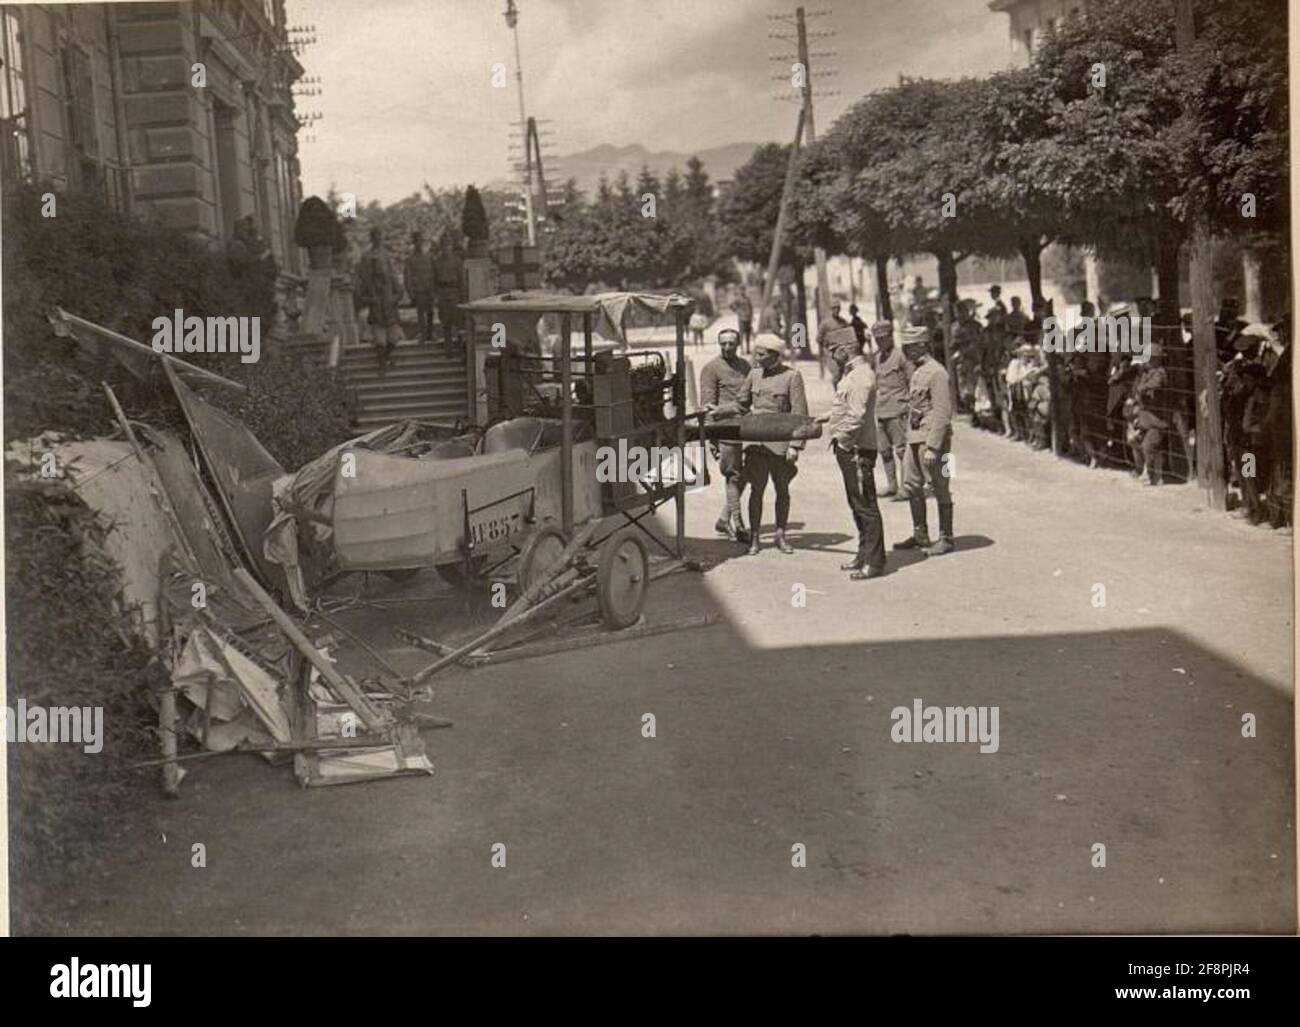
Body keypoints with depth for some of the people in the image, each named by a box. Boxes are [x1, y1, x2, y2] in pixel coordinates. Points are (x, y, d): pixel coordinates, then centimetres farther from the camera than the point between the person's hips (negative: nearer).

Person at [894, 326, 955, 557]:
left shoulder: (936, 372, -16)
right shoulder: (917, 371, 13)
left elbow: (943, 413, -20)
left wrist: (932, 447, -23)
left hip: (932, 439, -9)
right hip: (914, 437, 9)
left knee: (940, 490, 1)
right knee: (911, 485, 12)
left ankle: (946, 539, 10)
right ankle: (920, 535, 23)